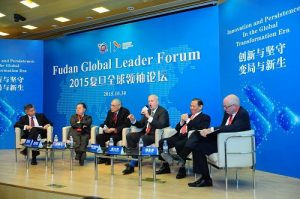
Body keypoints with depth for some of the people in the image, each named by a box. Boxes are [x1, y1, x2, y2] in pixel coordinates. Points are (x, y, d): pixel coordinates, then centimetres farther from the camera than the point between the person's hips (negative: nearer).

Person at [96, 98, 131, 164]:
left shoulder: (125, 111, -7)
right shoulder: (110, 112, 11)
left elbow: (127, 124, -16)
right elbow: (106, 122, 14)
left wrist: (115, 129, -24)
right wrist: (105, 127, -11)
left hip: (119, 133, -6)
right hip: (110, 132, 6)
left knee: (112, 138, -36)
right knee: (98, 137, -18)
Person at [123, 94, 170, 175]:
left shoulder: (163, 111, -7)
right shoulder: (148, 111, 14)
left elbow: (160, 125, -24)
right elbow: (141, 125, 17)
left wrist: (149, 116, -29)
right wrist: (133, 120, -4)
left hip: (156, 135, -8)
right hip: (146, 133, 8)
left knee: (142, 139, -33)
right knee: (129, 136, -9)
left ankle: (132, 164, -24)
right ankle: (134, 158, -9)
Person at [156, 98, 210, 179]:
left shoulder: (205, 117, 6)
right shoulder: (188, 116, 27)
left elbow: (199, 128, -16)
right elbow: (177, 129, 23)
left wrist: (188, 120, -9)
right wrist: (182, 121, 3)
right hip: (180, 136, 8)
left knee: (179, 145, -36)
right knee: (162, 142, -8)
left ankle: (182, 169, -20)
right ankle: (165, 166, 4)